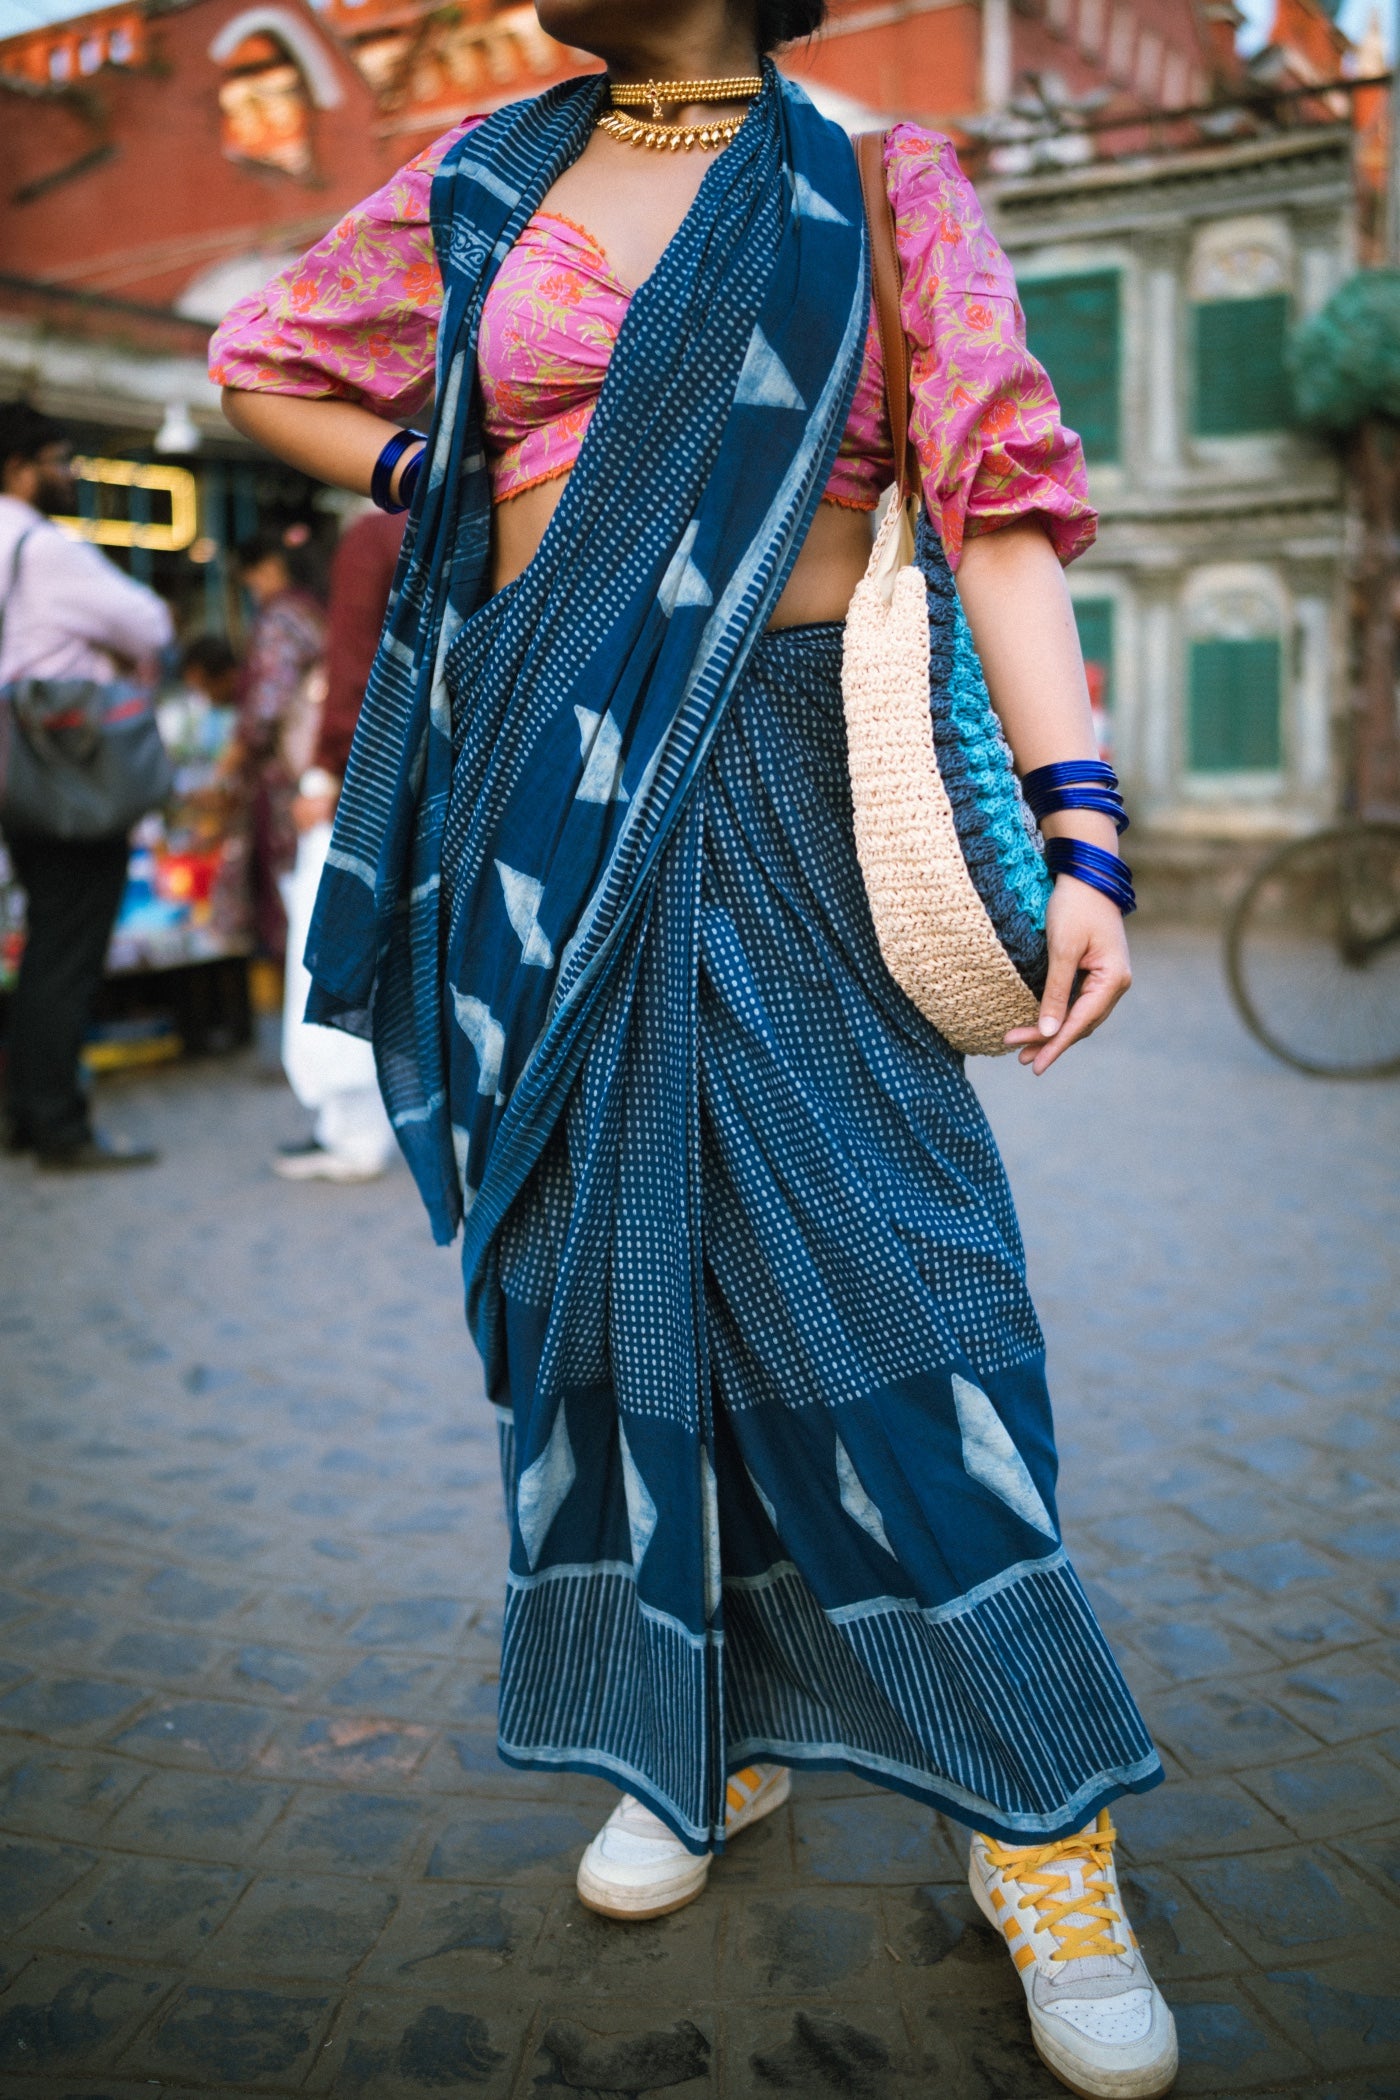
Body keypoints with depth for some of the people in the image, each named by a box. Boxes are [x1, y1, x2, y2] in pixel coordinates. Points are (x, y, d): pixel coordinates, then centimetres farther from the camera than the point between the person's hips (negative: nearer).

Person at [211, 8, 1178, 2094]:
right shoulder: (487, 183, 13)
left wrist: (1075, 829, -17)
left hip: (784, 787, -3)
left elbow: (1002, 502, -6)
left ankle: (1039, 1830, 6)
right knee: (605, 1238, 4)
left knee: (868, 1251, -8)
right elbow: (264, 365, 26)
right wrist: (449, 495, 9)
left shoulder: (878, 182, 4)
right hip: (545, 786, 4)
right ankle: (710, 1729, 22)